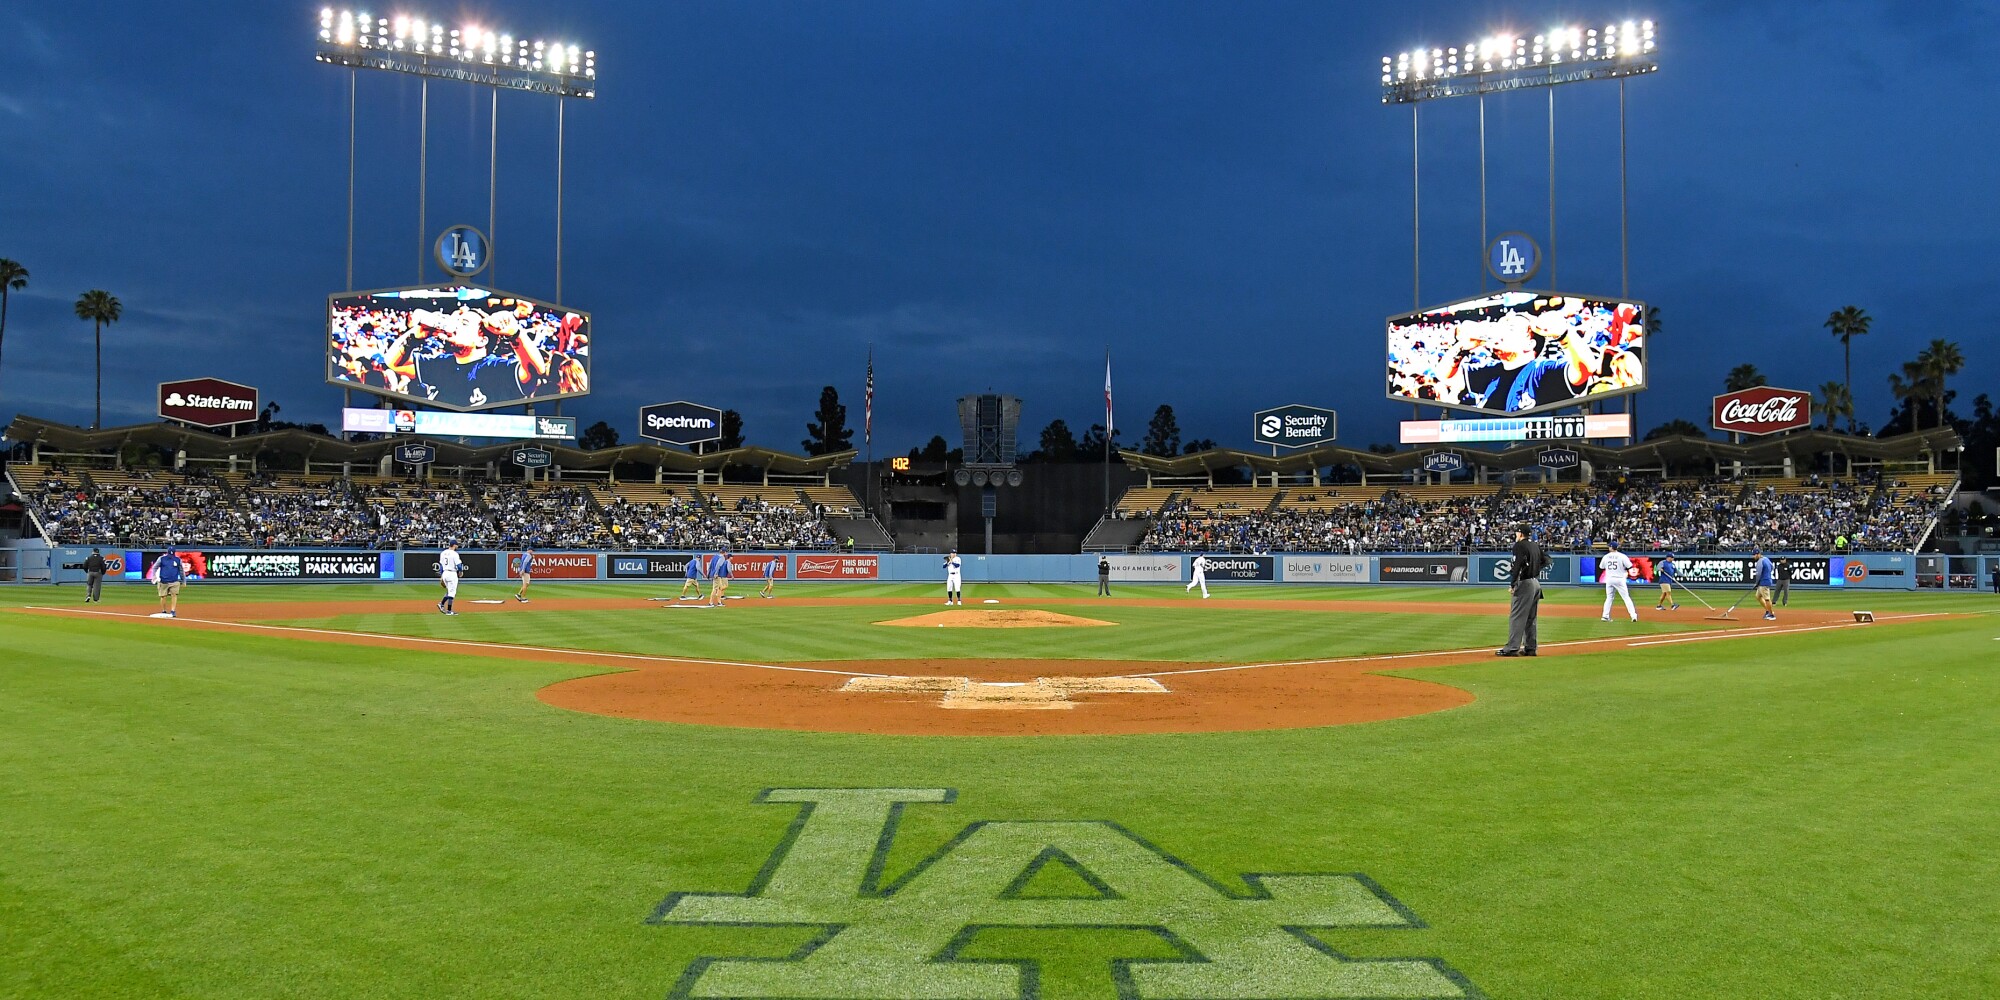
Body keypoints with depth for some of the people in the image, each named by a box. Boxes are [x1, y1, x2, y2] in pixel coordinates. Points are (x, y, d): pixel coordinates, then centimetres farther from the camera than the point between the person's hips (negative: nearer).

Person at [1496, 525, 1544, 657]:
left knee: (1516, 616, -8)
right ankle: (1530, 648, 16)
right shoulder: (1536, 545, 16)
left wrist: (1512, 584, -20)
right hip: (1536, 583, 9)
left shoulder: (1520, 545, -9)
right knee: (1531, 618, 14)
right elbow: (1545, 560, 21)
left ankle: (1512, 648, -11)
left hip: (1525, 583, -9)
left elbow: (1518, 564, -20)